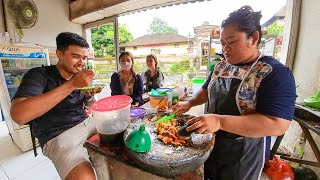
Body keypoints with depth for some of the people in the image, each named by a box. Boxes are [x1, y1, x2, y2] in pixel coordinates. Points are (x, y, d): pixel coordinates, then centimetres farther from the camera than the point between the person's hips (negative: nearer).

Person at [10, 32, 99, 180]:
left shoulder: (79, 75, 7)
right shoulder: (39, 75, -10)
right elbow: (18, 114, -28)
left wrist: (89, 95, -5)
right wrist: (71, 84, -31)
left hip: (85, 123, 7)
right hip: (58, 135, -6)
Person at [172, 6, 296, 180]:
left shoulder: (275, 73, -20)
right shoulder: (220, 66, 0)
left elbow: (278, 125, -28)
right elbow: (207, 90, 11)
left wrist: (220, 121, -37)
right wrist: (189, 103, -7)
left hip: (244, 153, -5)